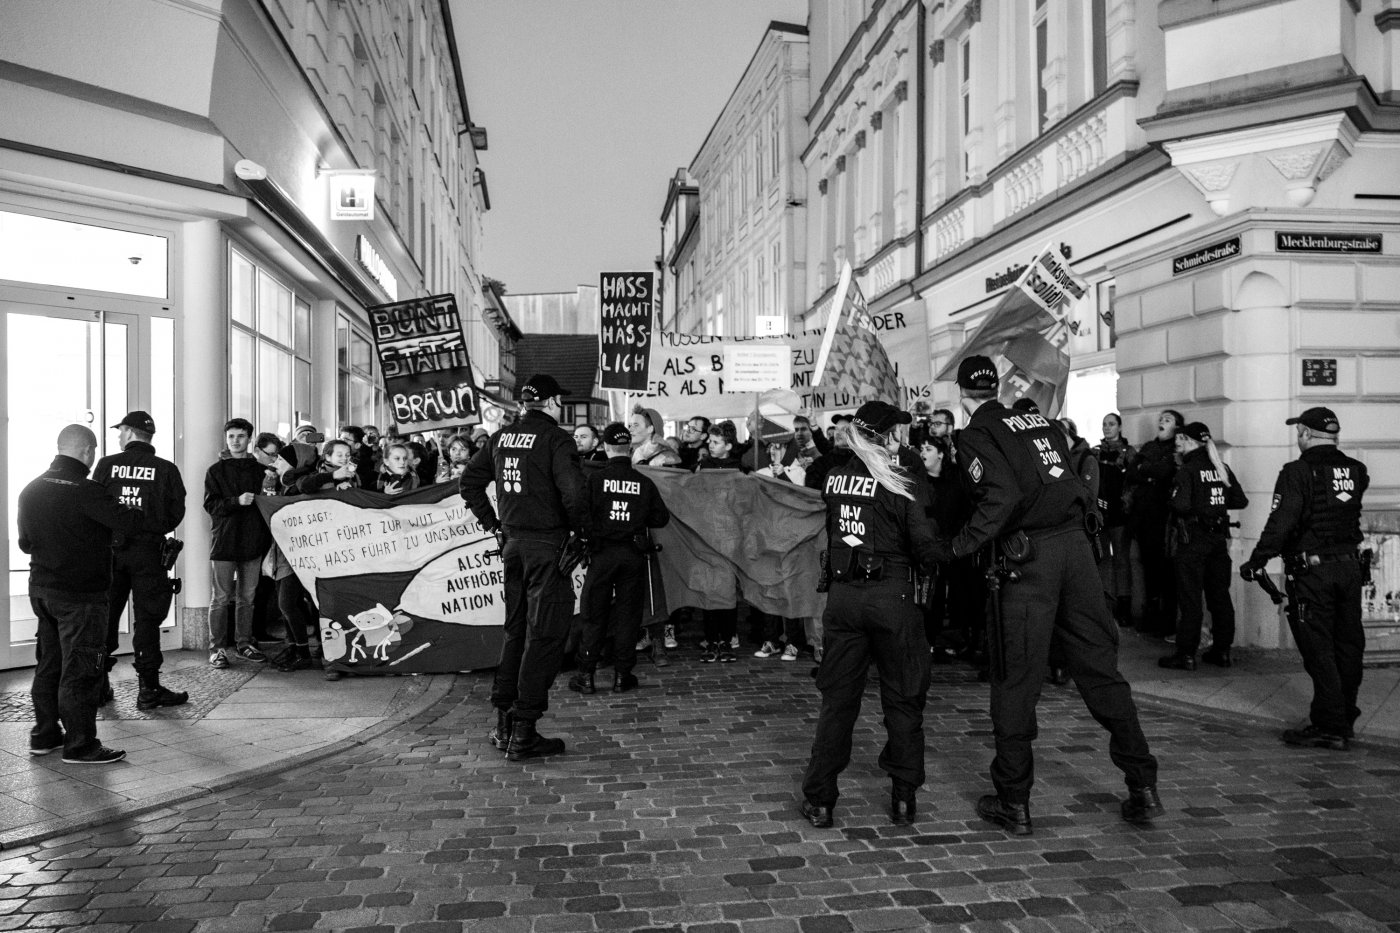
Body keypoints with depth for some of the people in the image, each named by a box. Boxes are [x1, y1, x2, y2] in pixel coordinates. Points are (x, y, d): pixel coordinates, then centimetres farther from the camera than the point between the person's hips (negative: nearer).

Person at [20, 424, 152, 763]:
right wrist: (160, 518, -8)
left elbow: (25, 542, 18)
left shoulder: (31, 490, 10)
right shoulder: (85, 491, -19)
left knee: (48, 664, 18)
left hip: (40, 589, 9)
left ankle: (44, 734, 27)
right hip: (79, 595, -9)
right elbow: (128, 522, -23)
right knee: (79, 671, -2)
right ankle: (80, 745, 3)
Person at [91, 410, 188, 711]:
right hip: (148, 551, -2)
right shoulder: (166, 470, -3)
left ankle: (99, 684, 21)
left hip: (109, 548, 2)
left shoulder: (106, 465, 0)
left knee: (105, 615, 13)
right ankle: (148, 688, 2)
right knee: (146, 618, 2)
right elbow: (177, 512, -3)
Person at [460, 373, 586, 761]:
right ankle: (524, 733, 2)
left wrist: (491, 521, 17)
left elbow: (469, 481, 14)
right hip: (547, 544, -7)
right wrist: (578, 527, -6)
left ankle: (504, 722, 23)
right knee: (543, 636, -1)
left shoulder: (501, 437, 9)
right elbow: (571, 490, -23)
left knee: (515, 631, 18)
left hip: (513, 543, 7)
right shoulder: (556, 439, -12)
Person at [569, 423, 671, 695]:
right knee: (627, 615, 9)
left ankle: (586, 676, 10)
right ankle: (622, 676, 12)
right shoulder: (645, 483, -1)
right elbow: (661, 518, 2)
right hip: (634, 555, 1)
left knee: (594, 616, 8)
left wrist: (588, 533, 6)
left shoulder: (595, 478, -7)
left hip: (602, 553, -1)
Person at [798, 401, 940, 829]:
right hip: (891, 596, -4)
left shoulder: (834, 479, 4)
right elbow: (924, 545, -11)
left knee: (837, 697, 11)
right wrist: (934, 565, 8)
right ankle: (903, 798, 19)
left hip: (842, 595, 4)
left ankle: (819, 799, 15)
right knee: (903, 698, 12)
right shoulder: (902, 484, -10)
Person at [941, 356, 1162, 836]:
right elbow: (1071, 486, 15)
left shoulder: (975, 436, -3)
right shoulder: (1043, 423, 16)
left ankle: (1013, 803, 13)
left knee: (1016, 679, 4)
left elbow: (1003, 496, -17)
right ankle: (1143, 787, 17)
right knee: (1100, 667, 12)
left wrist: (961, 546, -12)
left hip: (1026, 557, -5)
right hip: (1075, 544, 6)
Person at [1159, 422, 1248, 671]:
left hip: (1193, 539, -6)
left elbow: (1181, 504, -23)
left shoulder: (1188, 469, -12)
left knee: (1190, 597, -2)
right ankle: (1222, 650, 20)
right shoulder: (1221, 468, 7)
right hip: (1219, 537, 6)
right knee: (1219, 594, 13)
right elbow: (1240, 500, 8)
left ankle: (1186, 654, 1)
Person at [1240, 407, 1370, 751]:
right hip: (1349, 566, 6)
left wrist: (1255, 562, -13)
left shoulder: (1298, 472, -14)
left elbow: (1281, 523, -19)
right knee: (1348, 646, 14)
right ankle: (1345, 720, 26)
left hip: (1312, 571, -6)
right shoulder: (1356, 470, 5)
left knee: (1319, 650, 0)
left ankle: (1330, 728, 4)